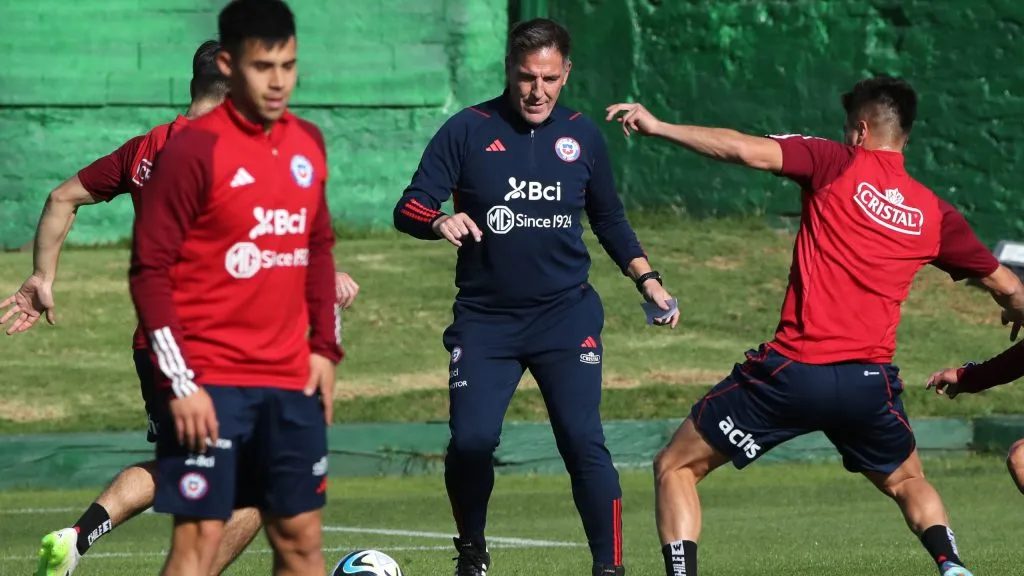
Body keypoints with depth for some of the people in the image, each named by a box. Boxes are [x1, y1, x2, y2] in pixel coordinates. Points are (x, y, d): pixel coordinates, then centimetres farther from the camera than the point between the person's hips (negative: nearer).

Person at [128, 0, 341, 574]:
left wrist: (325, 348, 11)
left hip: (291, 380, 6)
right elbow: (150, 270, -11)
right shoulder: (194, 150, -11)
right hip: (210, 385, -6)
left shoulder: (308, 143, 9)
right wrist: (180, 382, -15)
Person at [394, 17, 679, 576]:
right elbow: (409, 209, -6)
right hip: (485, 317, -1)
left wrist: (647, 279, 12)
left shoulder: (582, 135, 6)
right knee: (470, 441, -12)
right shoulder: (468, 130, -3)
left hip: (566, 315, 1)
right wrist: (440, 221, -28)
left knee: (583, 442, -11)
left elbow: (609, 219, 21)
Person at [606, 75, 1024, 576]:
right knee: (908, 484, 30)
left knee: (675, 468, 11)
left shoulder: (838, 164, 0)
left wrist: (658, 127, -6)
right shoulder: (934, 213, 12)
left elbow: (748, 151, -13)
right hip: (871, 380, 4)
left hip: (792, 371, -4)